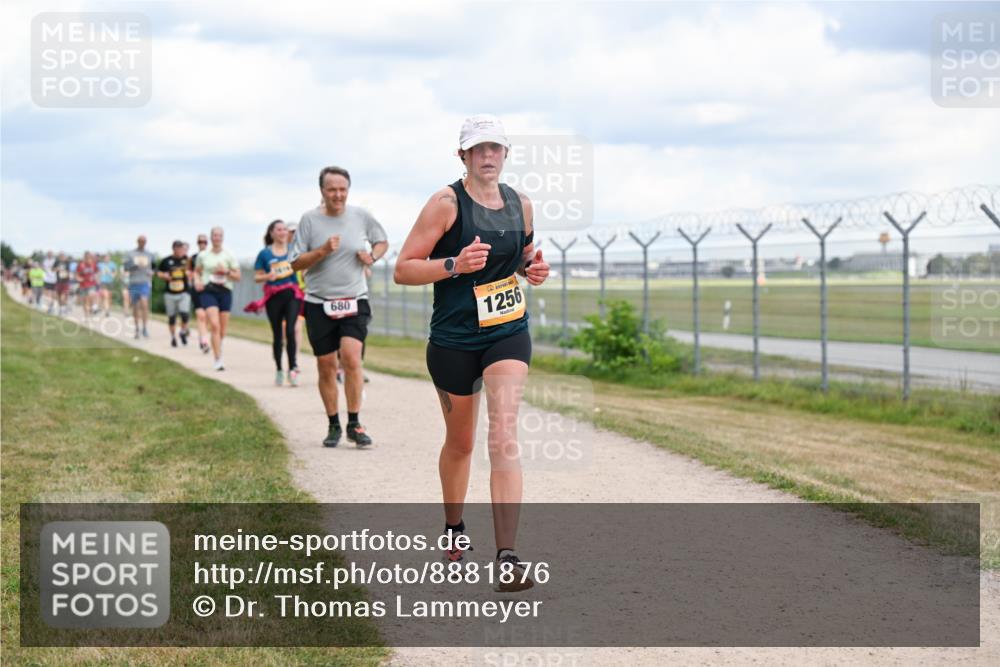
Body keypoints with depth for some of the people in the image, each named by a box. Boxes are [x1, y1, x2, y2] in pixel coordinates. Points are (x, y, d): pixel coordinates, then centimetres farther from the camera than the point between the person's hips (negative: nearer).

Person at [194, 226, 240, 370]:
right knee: (214, 325, -19)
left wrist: (226, 272, -12)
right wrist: (197, 281, 0)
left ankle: (218, 352, 31)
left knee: (222, 330, 5)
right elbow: (197, 271, 21)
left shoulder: (229, 256, 5)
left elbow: (238, 276, 6)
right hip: (208, 291, -2)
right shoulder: (203, 255, 7)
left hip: (225, 291, 2)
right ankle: (218, 360, -21)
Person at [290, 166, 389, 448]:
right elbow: (296, 263, -1)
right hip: (319, 304, 0)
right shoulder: (309, 219, -1)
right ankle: (333, 425, 20)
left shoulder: (361, 216, 3)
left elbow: (382, 241, 21)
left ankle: (354, 424, -8)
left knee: (351, 358, -18)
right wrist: (323, 251, -17)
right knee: (326, 367, 5)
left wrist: (373, 256, -1)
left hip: (354, 301, 0)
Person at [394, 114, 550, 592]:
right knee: (460, 441, 14)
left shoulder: (520, 204, 6)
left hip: (509, 334, 2)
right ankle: (453, 528, 42)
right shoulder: (447, 203, -9)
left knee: (504, 436, -14)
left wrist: (533, 268, 1)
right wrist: (454, 265, -25)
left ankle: (507, 558, -20)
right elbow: (403, 269, -11)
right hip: (454, 338, -2)